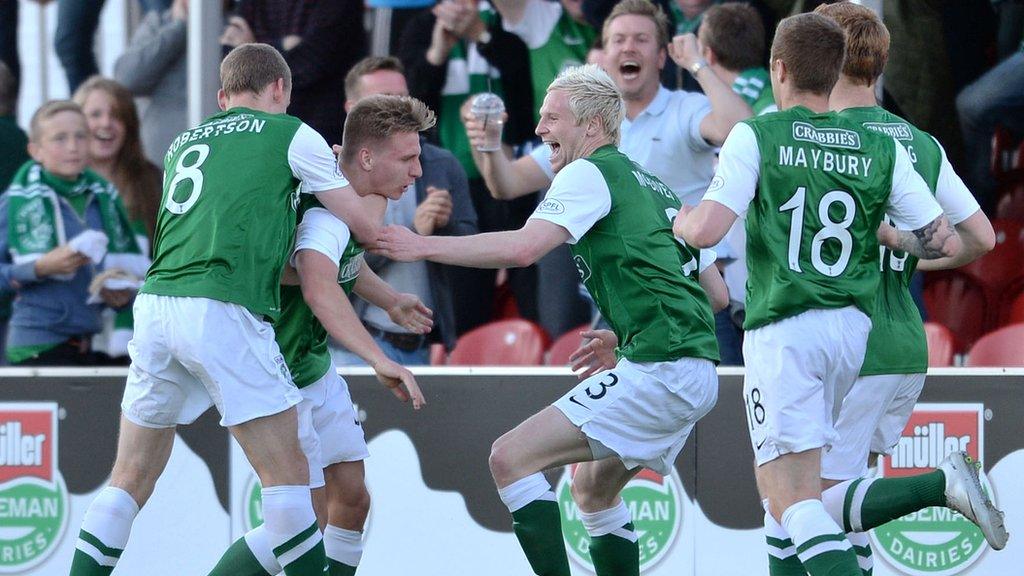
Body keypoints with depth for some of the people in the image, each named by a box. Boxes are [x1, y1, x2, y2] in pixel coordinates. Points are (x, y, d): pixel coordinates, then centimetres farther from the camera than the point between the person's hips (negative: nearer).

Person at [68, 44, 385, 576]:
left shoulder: (182, 144, 25)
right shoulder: (291, 134, 10)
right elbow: (364, 227, 14)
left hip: (154, 304, 6)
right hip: (221, 312, -6)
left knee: (131, 481, 12)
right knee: (287, 474, 0)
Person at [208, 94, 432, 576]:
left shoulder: (363, 204, 2)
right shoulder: (327, 211, -29)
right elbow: (318, 289, -49)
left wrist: (390, 300, 14)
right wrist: (380, 360, -55)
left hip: (316, 369, 10)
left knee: (351, 501, 9)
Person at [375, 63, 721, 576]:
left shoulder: (590, 173, -5)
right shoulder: (655, 187, 23)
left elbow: (522, 248, -19)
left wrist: (423, 245, -13)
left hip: (657, 370, -10)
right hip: (696, 375, 10)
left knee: (510, 457, -11)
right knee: (592, 487, 26)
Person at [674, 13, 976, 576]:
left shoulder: (755, 137, -4)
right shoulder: (882, 149, 7)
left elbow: (706, 231, -14)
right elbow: (945, 242, 6)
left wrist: (681, 220, 10)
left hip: (781, 332, -5)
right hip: (853, 327, 5)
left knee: (791, 501, -9)